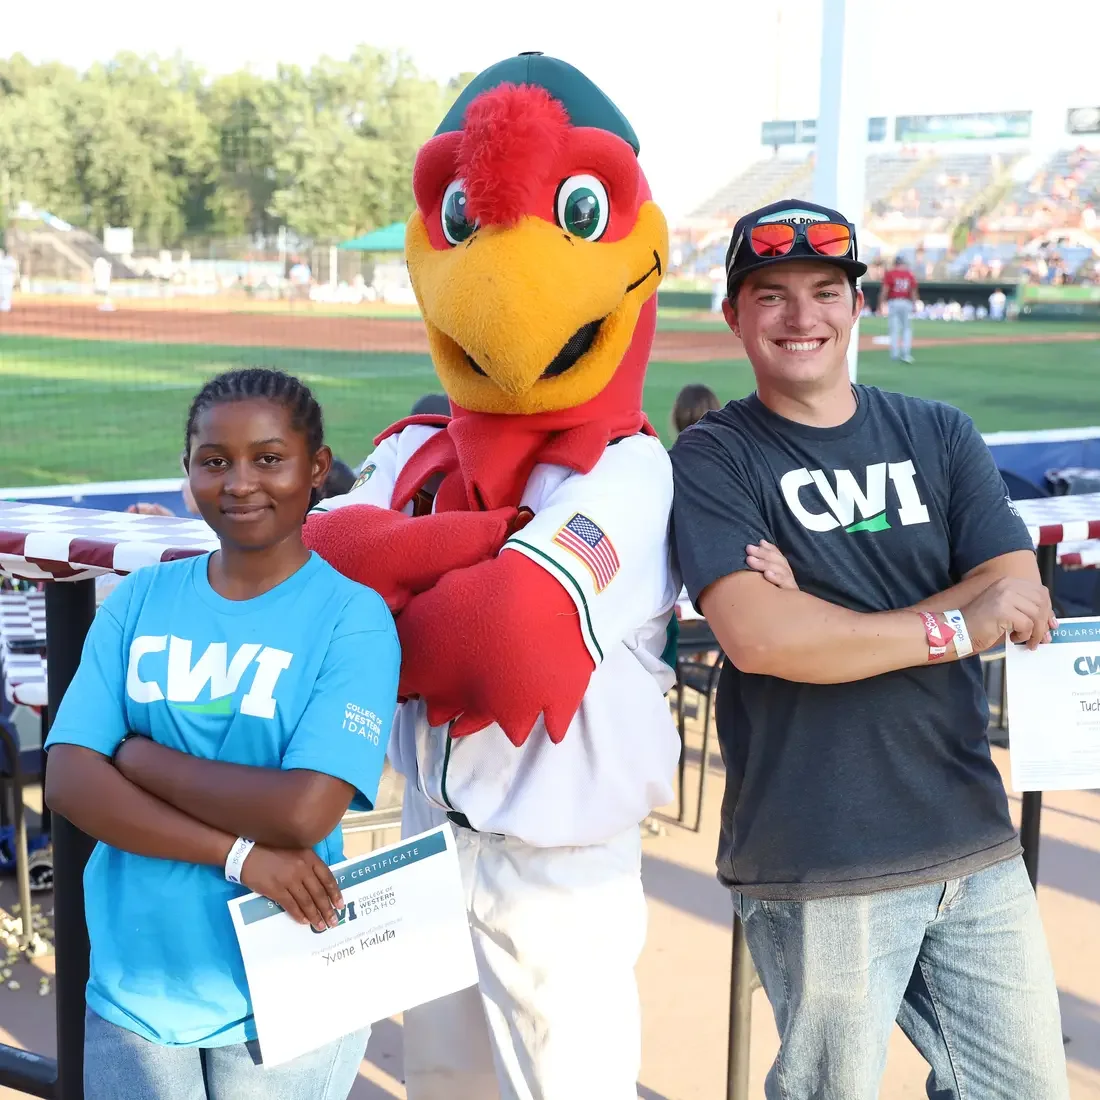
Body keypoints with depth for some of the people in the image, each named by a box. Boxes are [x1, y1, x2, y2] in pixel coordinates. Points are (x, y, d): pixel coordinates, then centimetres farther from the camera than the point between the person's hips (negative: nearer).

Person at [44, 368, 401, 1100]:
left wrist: (141, 758, -11)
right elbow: (70, 781, -8)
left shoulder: (353, 617, -12)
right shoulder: (140, 601, 0)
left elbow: (305, 812, -21)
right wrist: (239, 853, -18)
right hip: (135, 982, 3)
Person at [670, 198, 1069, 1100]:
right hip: (815, 865, -4)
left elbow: (1019, 600, -3)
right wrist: (949, 627, -13)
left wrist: (819, 614, -13)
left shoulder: (940, 438, 9)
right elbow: (757, 637, -17)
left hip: (974, 842, 5)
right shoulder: (713, 460, -3)